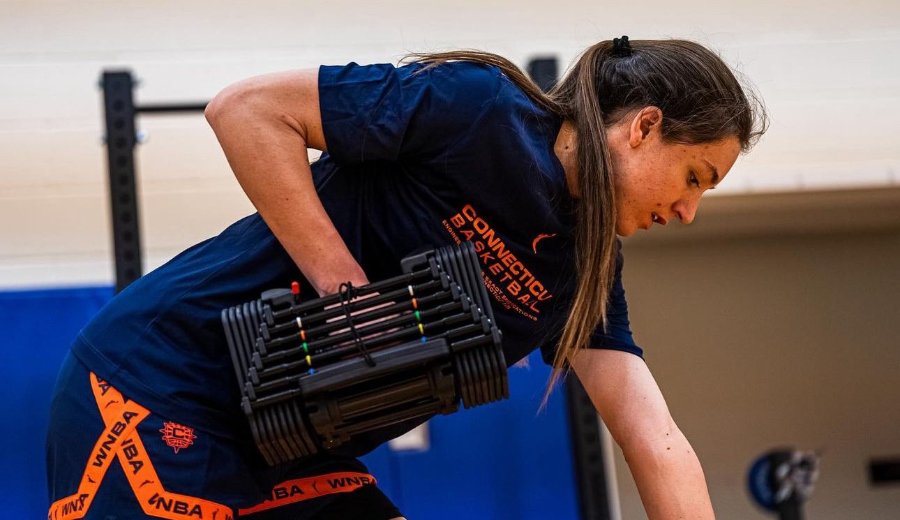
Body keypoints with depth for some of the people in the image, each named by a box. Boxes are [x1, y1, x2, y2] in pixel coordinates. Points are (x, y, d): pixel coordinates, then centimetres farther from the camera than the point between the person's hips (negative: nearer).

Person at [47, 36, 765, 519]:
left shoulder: (585, 273, 7)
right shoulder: (481, 108, -15)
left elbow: (655, 442, 1)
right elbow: (247, 109, -16)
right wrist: (345, 286, -21)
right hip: (164, 383, -8)